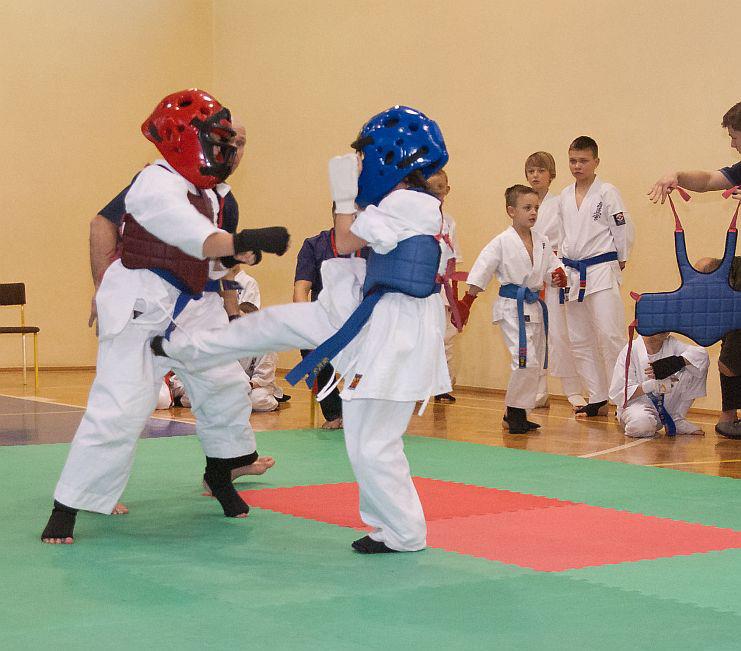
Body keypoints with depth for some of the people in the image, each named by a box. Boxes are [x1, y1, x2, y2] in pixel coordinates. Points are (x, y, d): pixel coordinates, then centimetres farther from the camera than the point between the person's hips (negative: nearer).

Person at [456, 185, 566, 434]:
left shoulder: (541, 241, 7)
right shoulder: (502, 242, -10)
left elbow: (550, 266, 14)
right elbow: (481, 272, -9)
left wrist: (558, 275, -10)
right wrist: (465, 304, -10)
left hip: (534, 306, 7)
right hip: (512, 307, -7)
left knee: (534, 363, 11)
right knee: (525, 360, -18)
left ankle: (517, 414, 23)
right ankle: (514, 412, -3)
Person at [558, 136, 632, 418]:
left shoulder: (607, 192, -6)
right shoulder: (564, 196, 11)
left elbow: (623, 230, -4)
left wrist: (618, 262, 1)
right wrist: (563, 266, 13)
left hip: (602, 270, -6)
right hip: (573, 274, 6)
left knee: (610, 335, -14)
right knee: (579, 340, 9)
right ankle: (597, 399, 18)